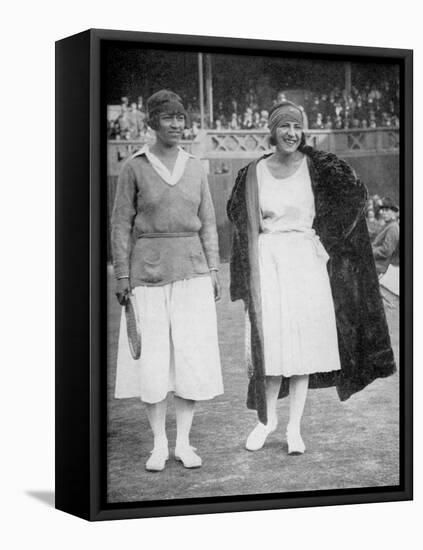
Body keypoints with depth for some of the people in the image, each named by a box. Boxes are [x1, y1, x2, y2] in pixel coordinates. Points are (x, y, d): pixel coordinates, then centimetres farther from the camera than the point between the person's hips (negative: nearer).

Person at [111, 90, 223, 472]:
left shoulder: (195, 168, 7)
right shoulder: (134, 168, -2)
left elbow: (207, 223, 10)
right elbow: (121, 224, -1)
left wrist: (213, 272, 3)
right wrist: (122, 277, -7)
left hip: (191, 271, 2)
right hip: (148, 271, -2)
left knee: (192, 357, -1)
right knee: (151, 359, -1)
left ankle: (184, 443, 10)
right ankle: (159, 444, 12)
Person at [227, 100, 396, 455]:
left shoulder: (317, 167, 0)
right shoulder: (253, 173, 4)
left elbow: (356, 195, 3)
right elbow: (238, 215, 19)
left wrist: (325, 237, 3)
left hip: (306, 262, 0)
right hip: (267, 263, 0)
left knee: (303, 344, 1)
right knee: (270, 342, -2)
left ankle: (295, 427, 10)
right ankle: (268, 418, 16)